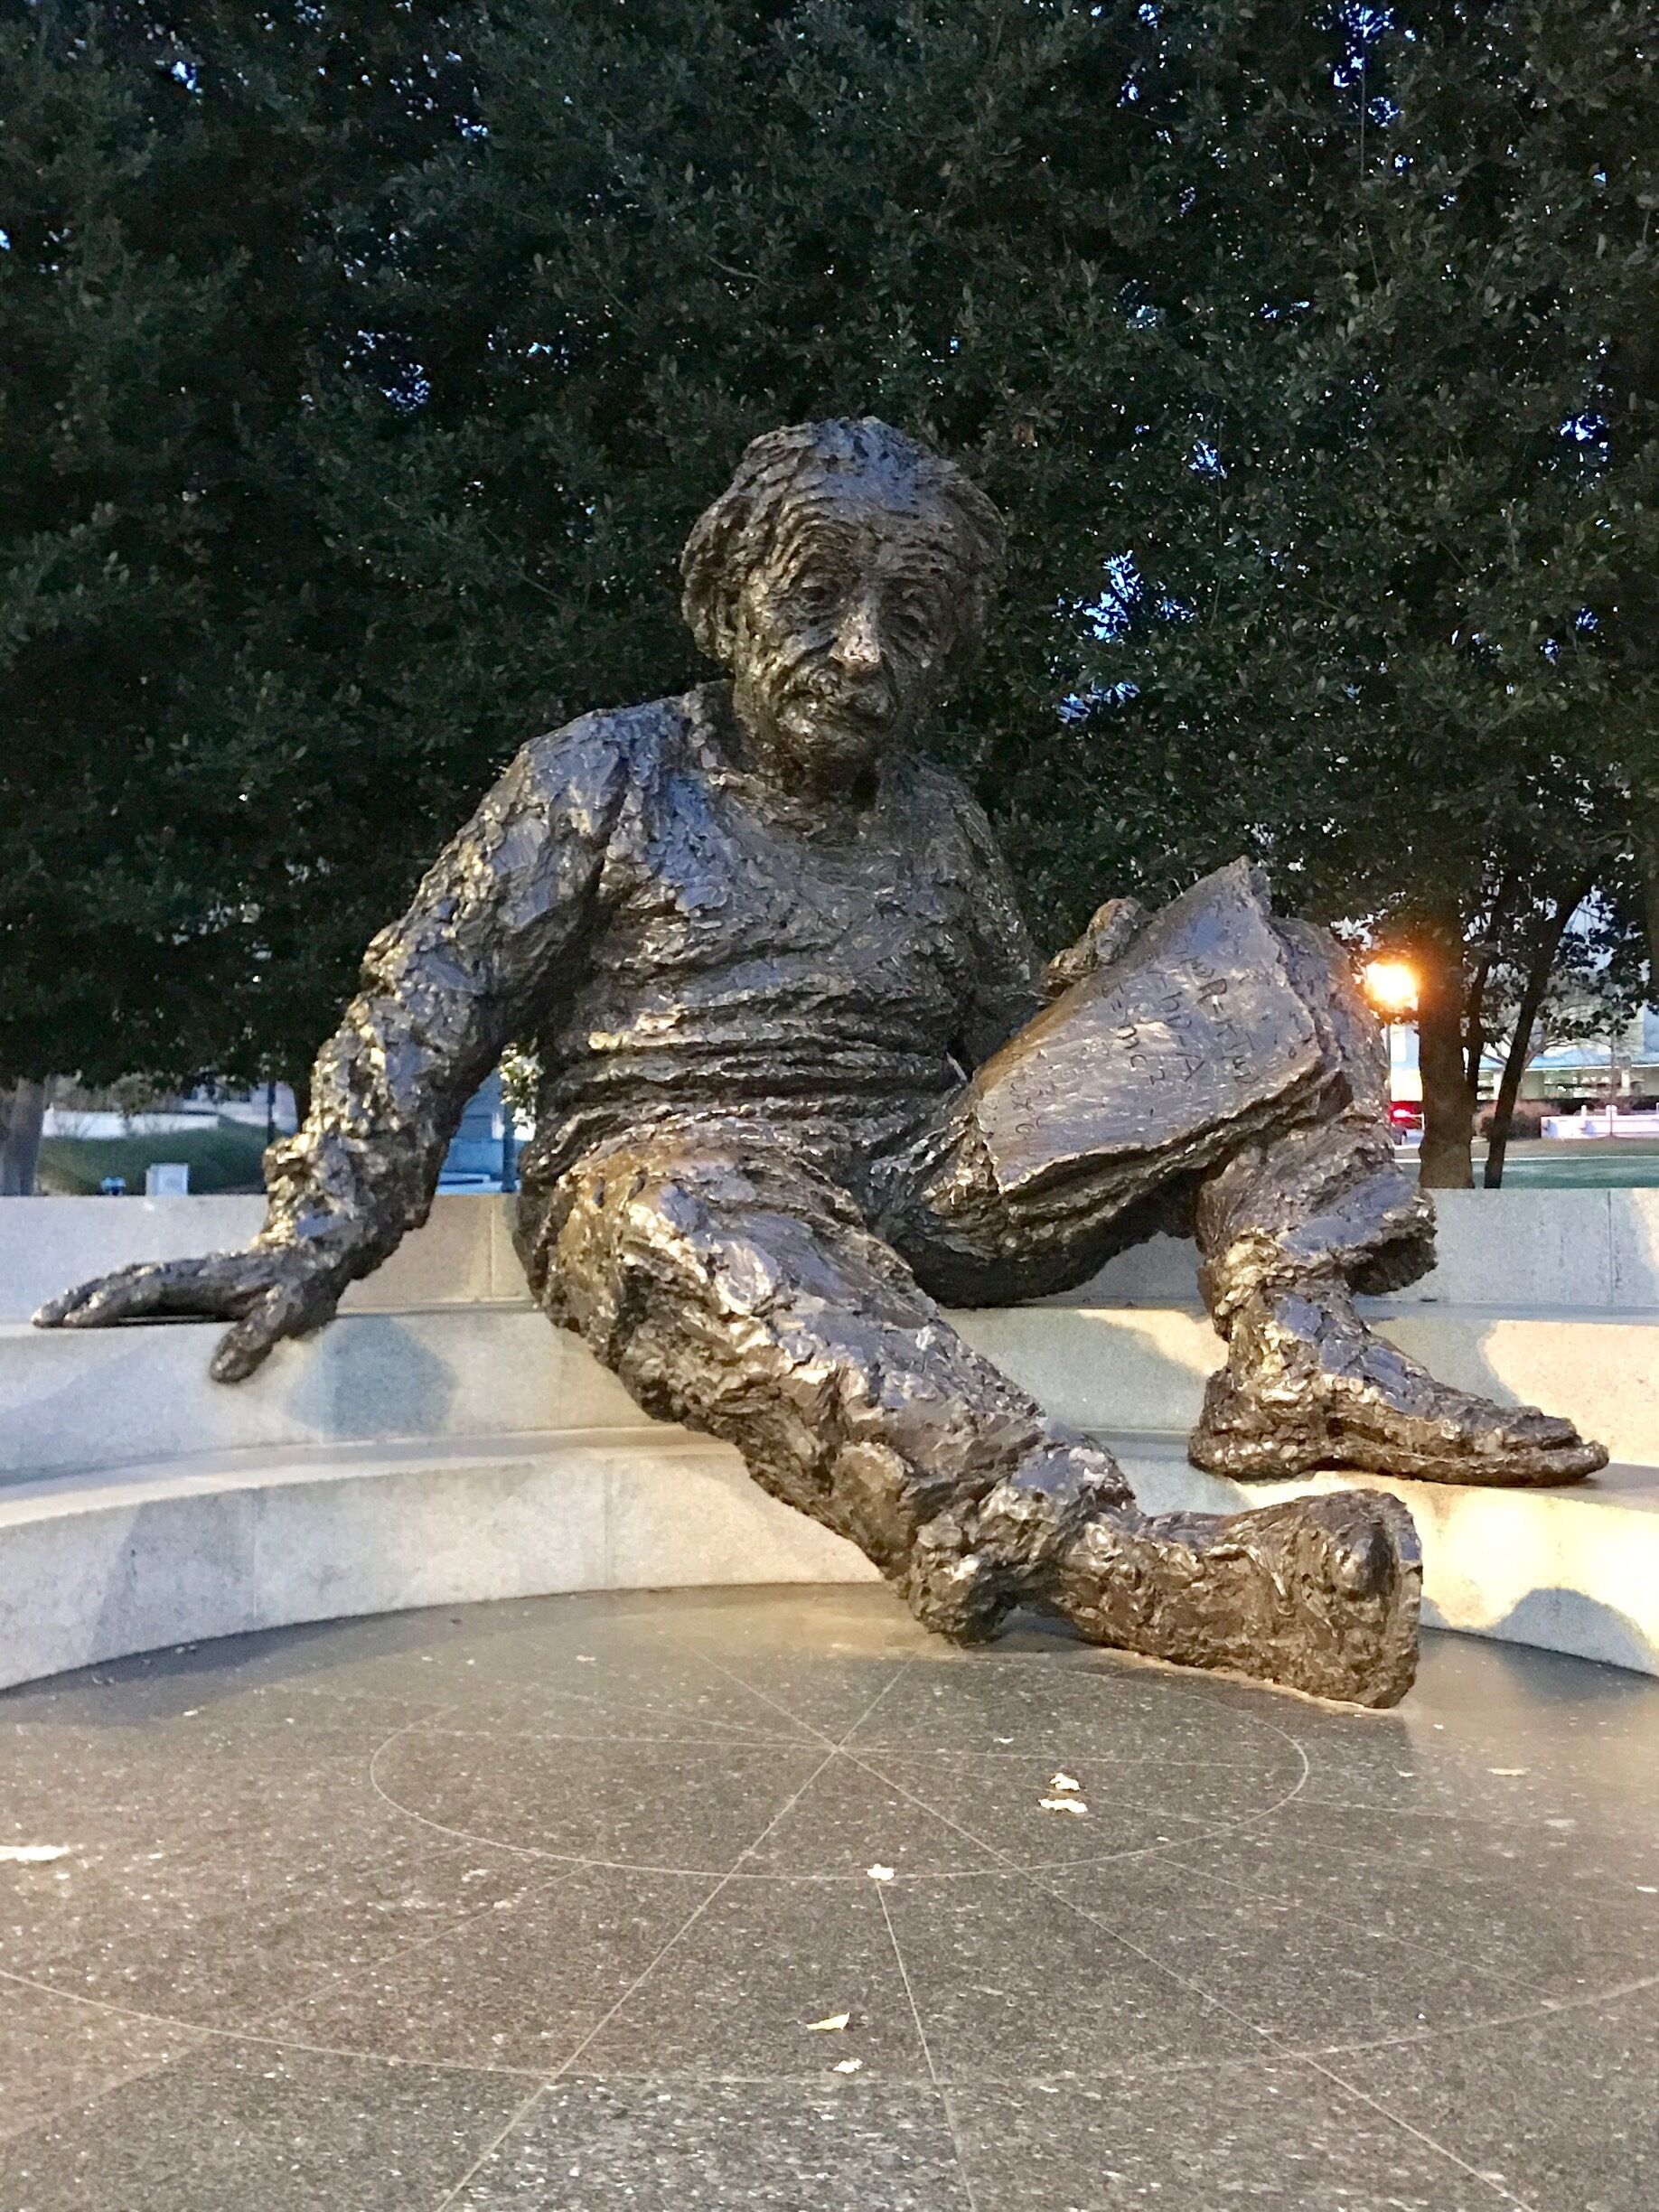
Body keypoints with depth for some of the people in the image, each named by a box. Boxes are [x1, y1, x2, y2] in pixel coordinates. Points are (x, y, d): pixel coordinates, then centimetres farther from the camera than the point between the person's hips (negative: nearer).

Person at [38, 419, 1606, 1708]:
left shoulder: (938, 825, 19)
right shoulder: (605, 776, 7)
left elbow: (1014, 1039, 19)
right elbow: (425, 1005, -2)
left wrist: (1121, 1001, -3)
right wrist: (318, 1236, -15)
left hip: (928, 1188, 5)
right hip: (684, 1179, -4)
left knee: (1252, 958, -5)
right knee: (676, 1221, -43)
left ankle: (1292, 1353, -27)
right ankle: (1125, 1567, -56)